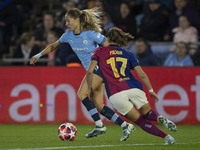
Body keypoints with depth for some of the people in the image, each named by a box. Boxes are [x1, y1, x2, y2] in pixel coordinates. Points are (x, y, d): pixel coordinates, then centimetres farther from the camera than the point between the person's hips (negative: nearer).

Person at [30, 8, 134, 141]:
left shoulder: (91, 34, -15)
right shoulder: (69, 35, 6)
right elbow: (54, 46, 21)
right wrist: (39, 55, 15)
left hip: (100, 66, -7)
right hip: (92, 70, 7)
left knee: (81, 94, -19)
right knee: (99, 106, 0)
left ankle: (99, 126, -15)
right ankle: (126, 126, 5)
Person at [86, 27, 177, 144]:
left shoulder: (99, 52, 13)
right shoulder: (128, 54, 18)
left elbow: (90, 71, 1)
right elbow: (141, 74, 10)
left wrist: (90, 89, 14)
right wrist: (151, 90, 19)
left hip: (115, 95, -2)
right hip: (134, 89, 2)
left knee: (140, 120, 8)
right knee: (147, 113, 21)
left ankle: (165, 136, -13)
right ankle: (160, 118, -17)